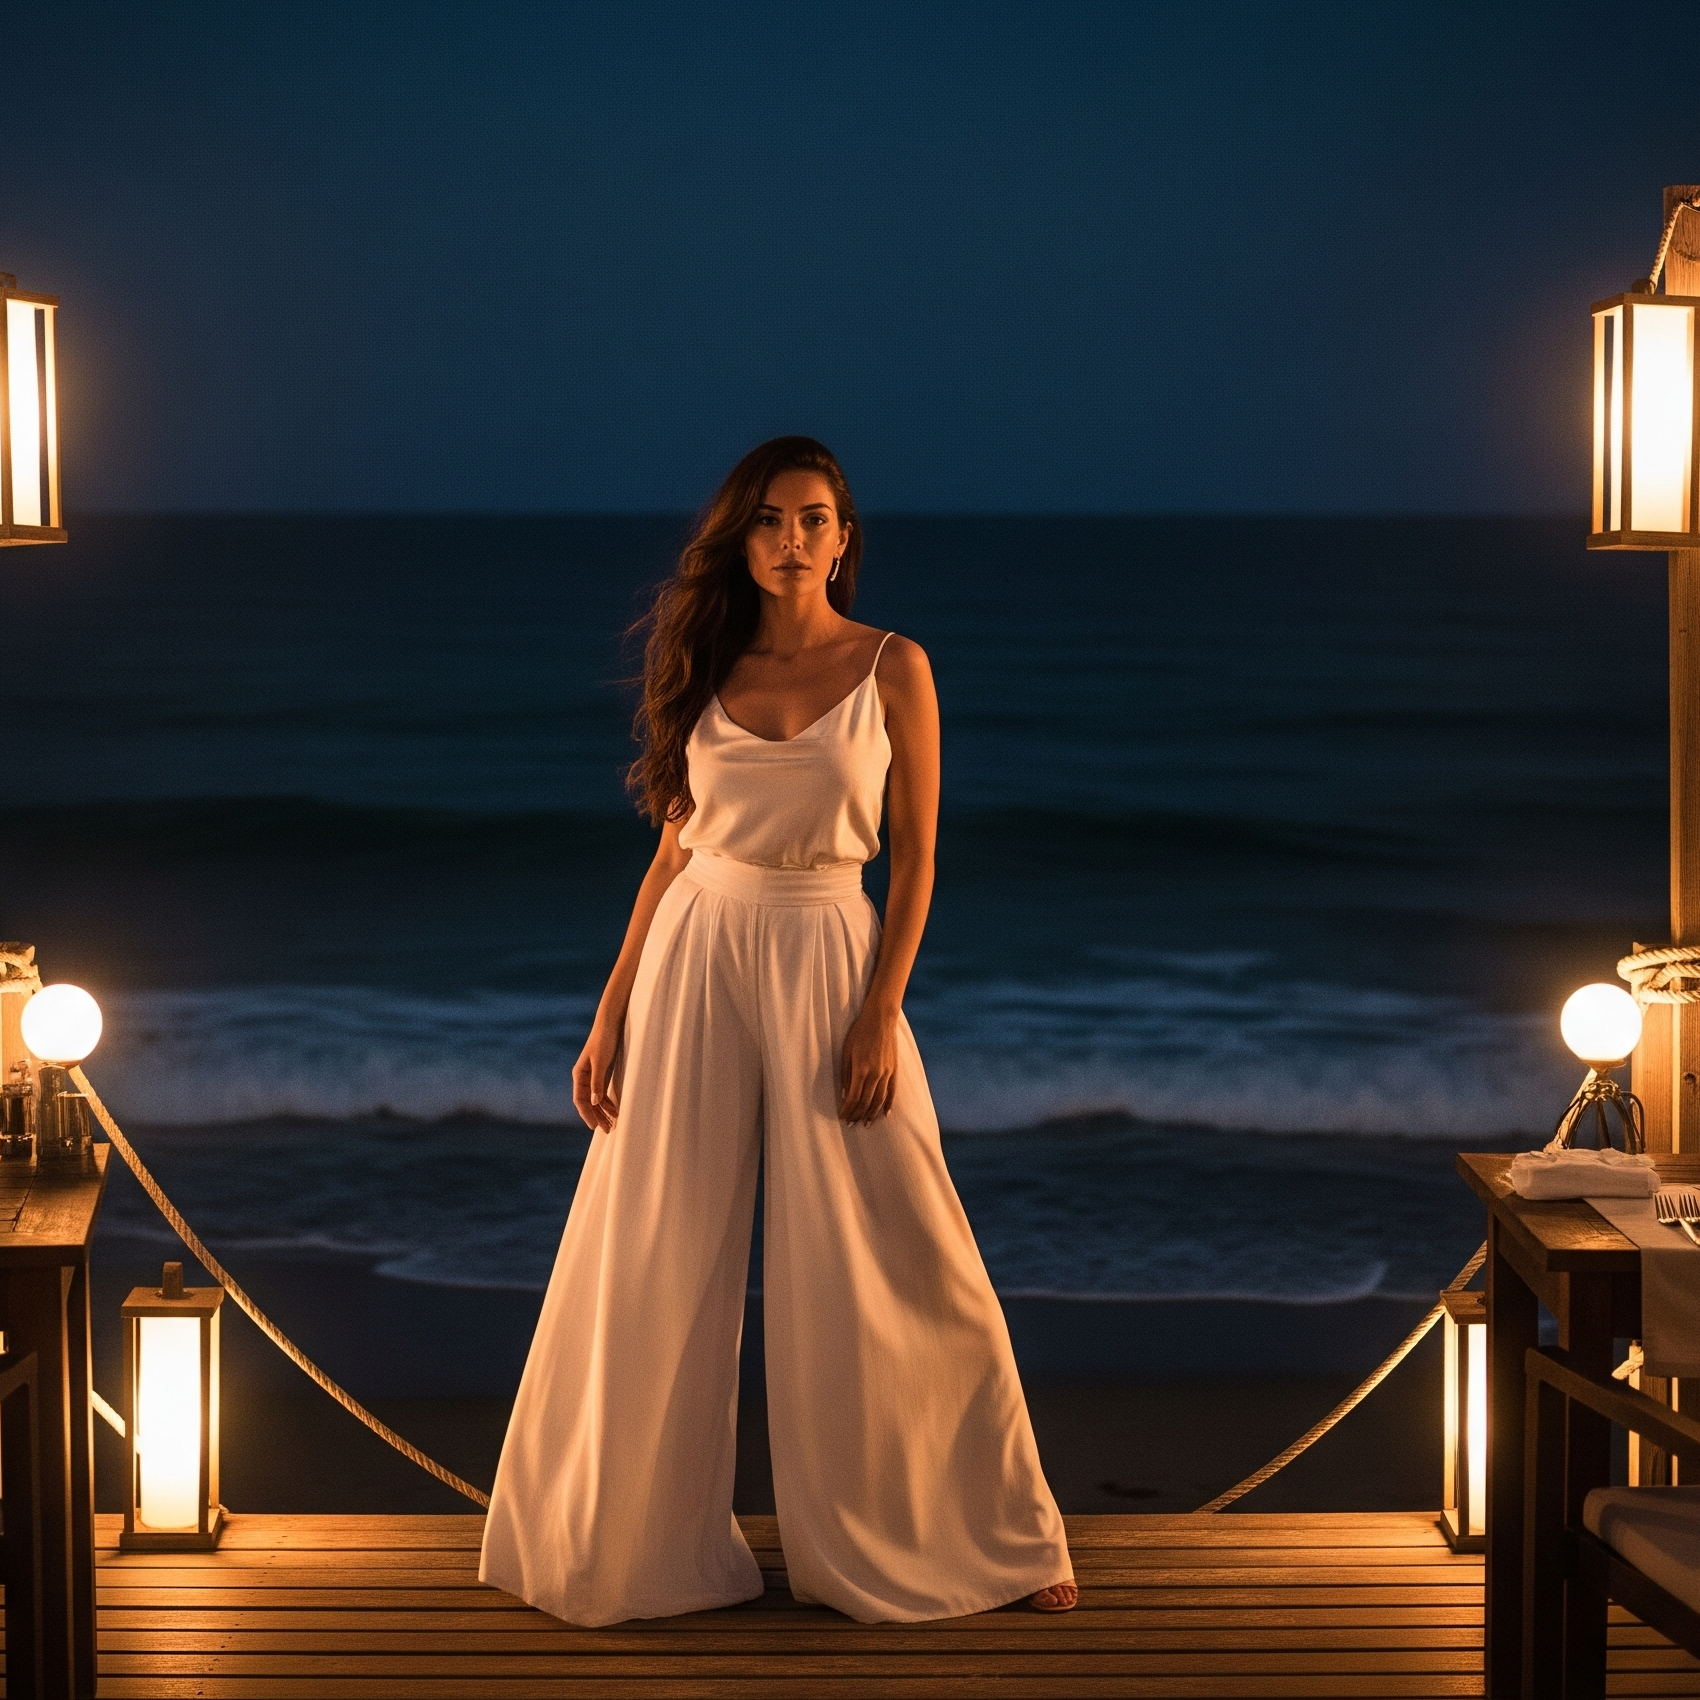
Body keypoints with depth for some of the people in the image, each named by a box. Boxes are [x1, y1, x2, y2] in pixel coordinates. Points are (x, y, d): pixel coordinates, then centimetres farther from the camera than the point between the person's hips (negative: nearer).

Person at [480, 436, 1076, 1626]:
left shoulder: (893, 668, -1)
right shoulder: (707, 672, 7)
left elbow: (916, 859, -2)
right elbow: (672, 851, 10)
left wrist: (882, 1013, -12)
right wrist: (612, 1016, 5)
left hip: (829, 957, -2)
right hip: (696, 955, 2)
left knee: (891, 1258, 0)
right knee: (658, 1252, 4)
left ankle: (987, 1536, 13)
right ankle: (631, 1538, 18)